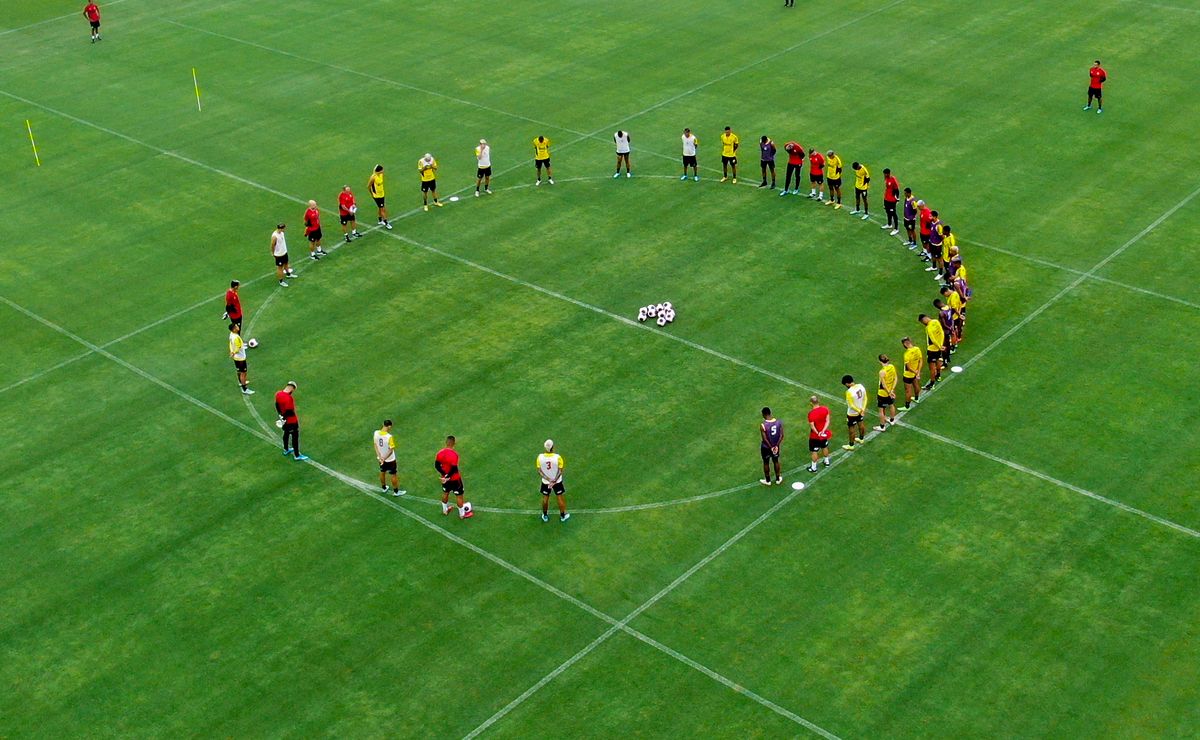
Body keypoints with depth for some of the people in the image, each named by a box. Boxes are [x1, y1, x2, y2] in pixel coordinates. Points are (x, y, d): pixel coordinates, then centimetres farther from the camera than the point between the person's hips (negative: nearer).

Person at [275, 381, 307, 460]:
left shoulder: (278, 394, -6)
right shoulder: (289, 398, -32)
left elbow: (277, 406, 7)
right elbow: (290, 412, -30)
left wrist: (281, 415, 16)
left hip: (285, 420, 8)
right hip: (292, 421, -8)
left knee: (286, 434, 27)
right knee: (295, 437, 7)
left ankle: (286, 450, 46)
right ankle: (297, 455, 18)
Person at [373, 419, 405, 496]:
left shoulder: (376, 433, -14)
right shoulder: (389, 437, -32)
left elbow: (375, 445, -7)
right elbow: (391, 450, -27)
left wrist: (380, 457, -10)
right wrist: (384, 458, -17)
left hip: (380, 458, 6)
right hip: (390, 459, -6)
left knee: (382, 473, 26)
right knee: (393, 475, 13)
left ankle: (383, 488, 46)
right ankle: (396, 491, 28)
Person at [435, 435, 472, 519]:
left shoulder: (440, 453, -10)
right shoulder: (454, 455, -30)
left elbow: (437, 465, -4)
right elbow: (454, 469, -29)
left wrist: (444, 474, -5)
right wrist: (447, 477, -15)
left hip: (445, 478, 7)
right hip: (454, 479, -6)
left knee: (445, 493, 27)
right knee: (459, 495, 11)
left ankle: (445, 510, 47)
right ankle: (462, 514, 25)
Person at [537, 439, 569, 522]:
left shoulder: (540, 457, -19)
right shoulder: (557, 457, -24)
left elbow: (539, 471, -14)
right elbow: (560, 471, -21)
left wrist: (548, 479, -16)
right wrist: (554, 481, -17)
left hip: (545, 482, 2)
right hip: (557, 481, -2)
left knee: (545, 498, 22)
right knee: (560, 498, 19)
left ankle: (545, 516, 39)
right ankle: (562, 516, 35)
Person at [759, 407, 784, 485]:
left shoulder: (763, 425, -25)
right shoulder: (779, 422, -12)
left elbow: (765, 439, -22)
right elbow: (781, 435, -9)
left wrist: (771, 447, -12)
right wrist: (776, 445, -7)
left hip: (766, 447, -4)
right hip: (776, 446, 4)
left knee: (766, 463, 17)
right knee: (776, 461, 23)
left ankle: (767, 480, 32)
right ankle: (778, 479, 37)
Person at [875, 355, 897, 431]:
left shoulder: (882, 372, -32)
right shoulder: (892, 367, -11)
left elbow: (884, 385, -25)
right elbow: (895, 379, -3)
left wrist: (889, 393, -12)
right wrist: (892, 390, -3)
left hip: (883, 394, -7)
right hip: (891, 391, 7)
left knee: (881, 410, 9)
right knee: (891, 405, 28)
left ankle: (882, 427, 20)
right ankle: (892, 420, 50)